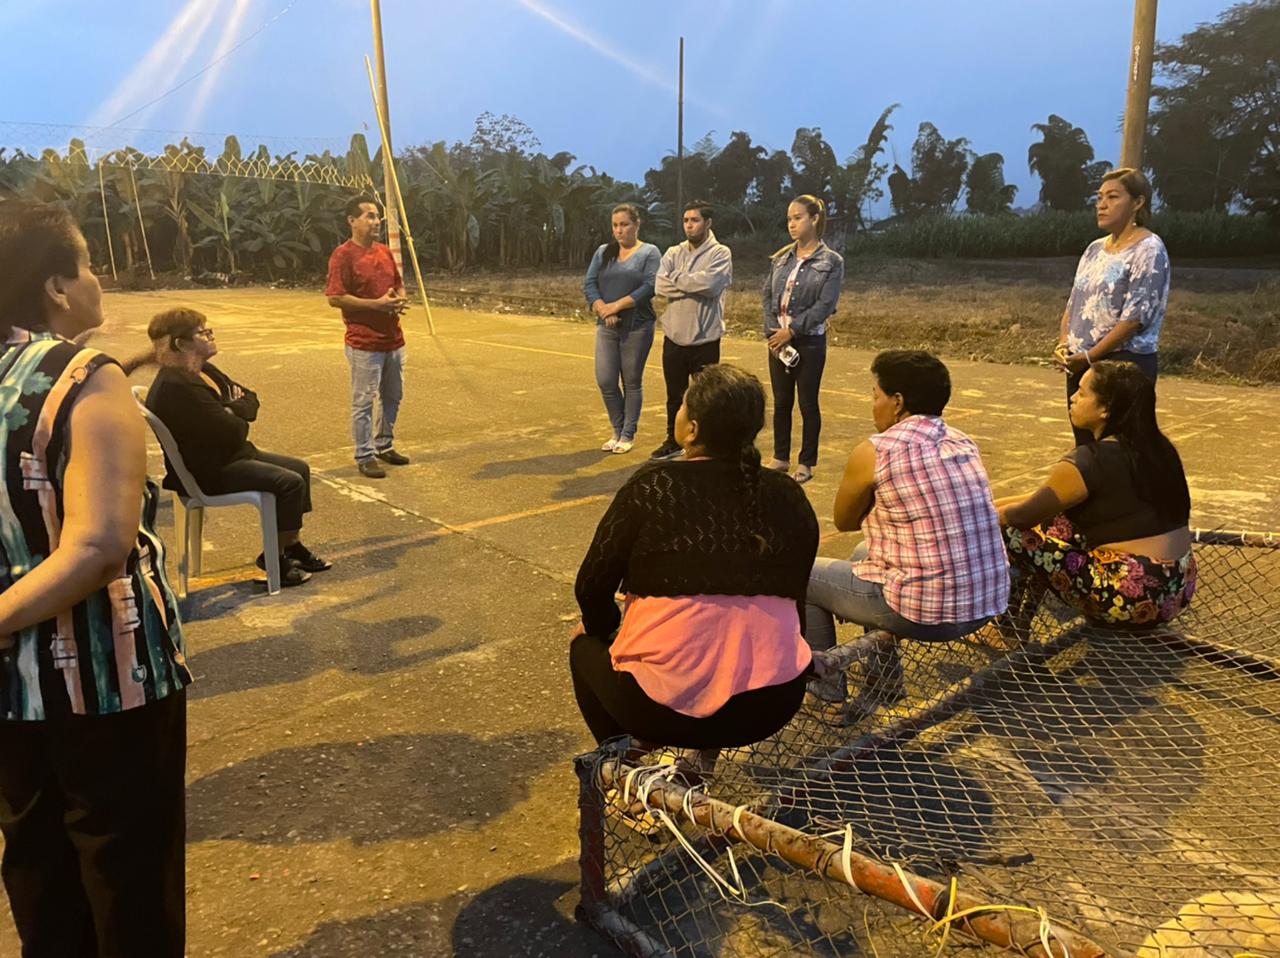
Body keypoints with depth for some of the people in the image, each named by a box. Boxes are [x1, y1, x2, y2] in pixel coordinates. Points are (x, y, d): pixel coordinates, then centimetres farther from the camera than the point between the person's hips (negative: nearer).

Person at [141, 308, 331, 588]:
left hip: (229, 455, 11)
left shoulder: (204, 371, 8)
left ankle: (293, 546, 18)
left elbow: (250, 400, 8)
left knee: (299, 469, 11)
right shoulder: (177, 387, -25)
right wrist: (237, 413, -5)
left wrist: (233, 410, -15)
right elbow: (232, 433, -27)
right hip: (207, 470, -11)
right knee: (290, 483, -17)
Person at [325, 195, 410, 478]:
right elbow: (335, 298, -16)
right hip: (364, 343, -8)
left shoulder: (385, 252, 12)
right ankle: (365, 457, 9)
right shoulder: (343, 255, -11)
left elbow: (399, 285, 22)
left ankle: (384, 445, 34)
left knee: (392, 397, 17)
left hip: (394, 340, 8)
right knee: (364, 401, -1)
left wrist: (400, 300, -2)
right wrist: (377, 304, -21)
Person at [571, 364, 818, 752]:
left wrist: (601, 629, 19)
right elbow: (793, 598, 9)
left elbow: (592, 586, -2)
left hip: (666, 708, -3)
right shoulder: (790, 497, 1)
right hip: (774, 706, 4)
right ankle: (704, 755, 29)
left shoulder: (653, 486, -9)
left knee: (586, 646, 25)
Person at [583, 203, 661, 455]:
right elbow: (589, 284, 5)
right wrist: (603, 310, -13)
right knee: (605, 380, 0)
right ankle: (617, 430, 19)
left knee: (632, 382, 2)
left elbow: (650, 286, -12)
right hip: (606, 327, 4)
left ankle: (628, 435, 14)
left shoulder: (649, 252, 0)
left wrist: (616, 306, -16)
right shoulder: (603, 252, 13)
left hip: (637, 327, -4)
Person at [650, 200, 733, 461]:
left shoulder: (720, 253, -5)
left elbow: (710, 284, -23)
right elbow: (661, 286, -8)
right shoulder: (673, 253, 7)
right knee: (674, 395, 16)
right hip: (674, 337, 4)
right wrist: (695, 286, -15)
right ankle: (673, 441, 32)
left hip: (705, 339, -4)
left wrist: (677, 278, -10)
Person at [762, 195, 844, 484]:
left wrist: (791, 330, -16)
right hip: (779, 339, 4)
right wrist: (772, 332, -8)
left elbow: (825, 305, -13)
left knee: (808, 403, 3)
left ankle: (806, 463, 14)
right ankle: (781, 457, 23)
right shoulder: (781, 258, 8)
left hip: (809, 341, -4)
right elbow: (768, 296, 6)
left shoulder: (831, 261, -6)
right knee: (781, 401, 10)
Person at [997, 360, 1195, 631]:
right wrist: (995, 505, 17)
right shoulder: (1156, 447, 10)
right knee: (1055, 522, 18)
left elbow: (1025, 515, -6)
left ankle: (1011, 631, 13)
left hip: (1136, 598, -9)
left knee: (1016, 536, -2)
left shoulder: (1088, 461, -17)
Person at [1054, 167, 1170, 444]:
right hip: (1080, 365, 7)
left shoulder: (1149, 250, -10)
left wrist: (1088, 357, -16)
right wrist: (1063, 346, -2)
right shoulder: (1095, 248, 13)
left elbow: (1135, 317, -17)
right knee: (1085, 447, 13)